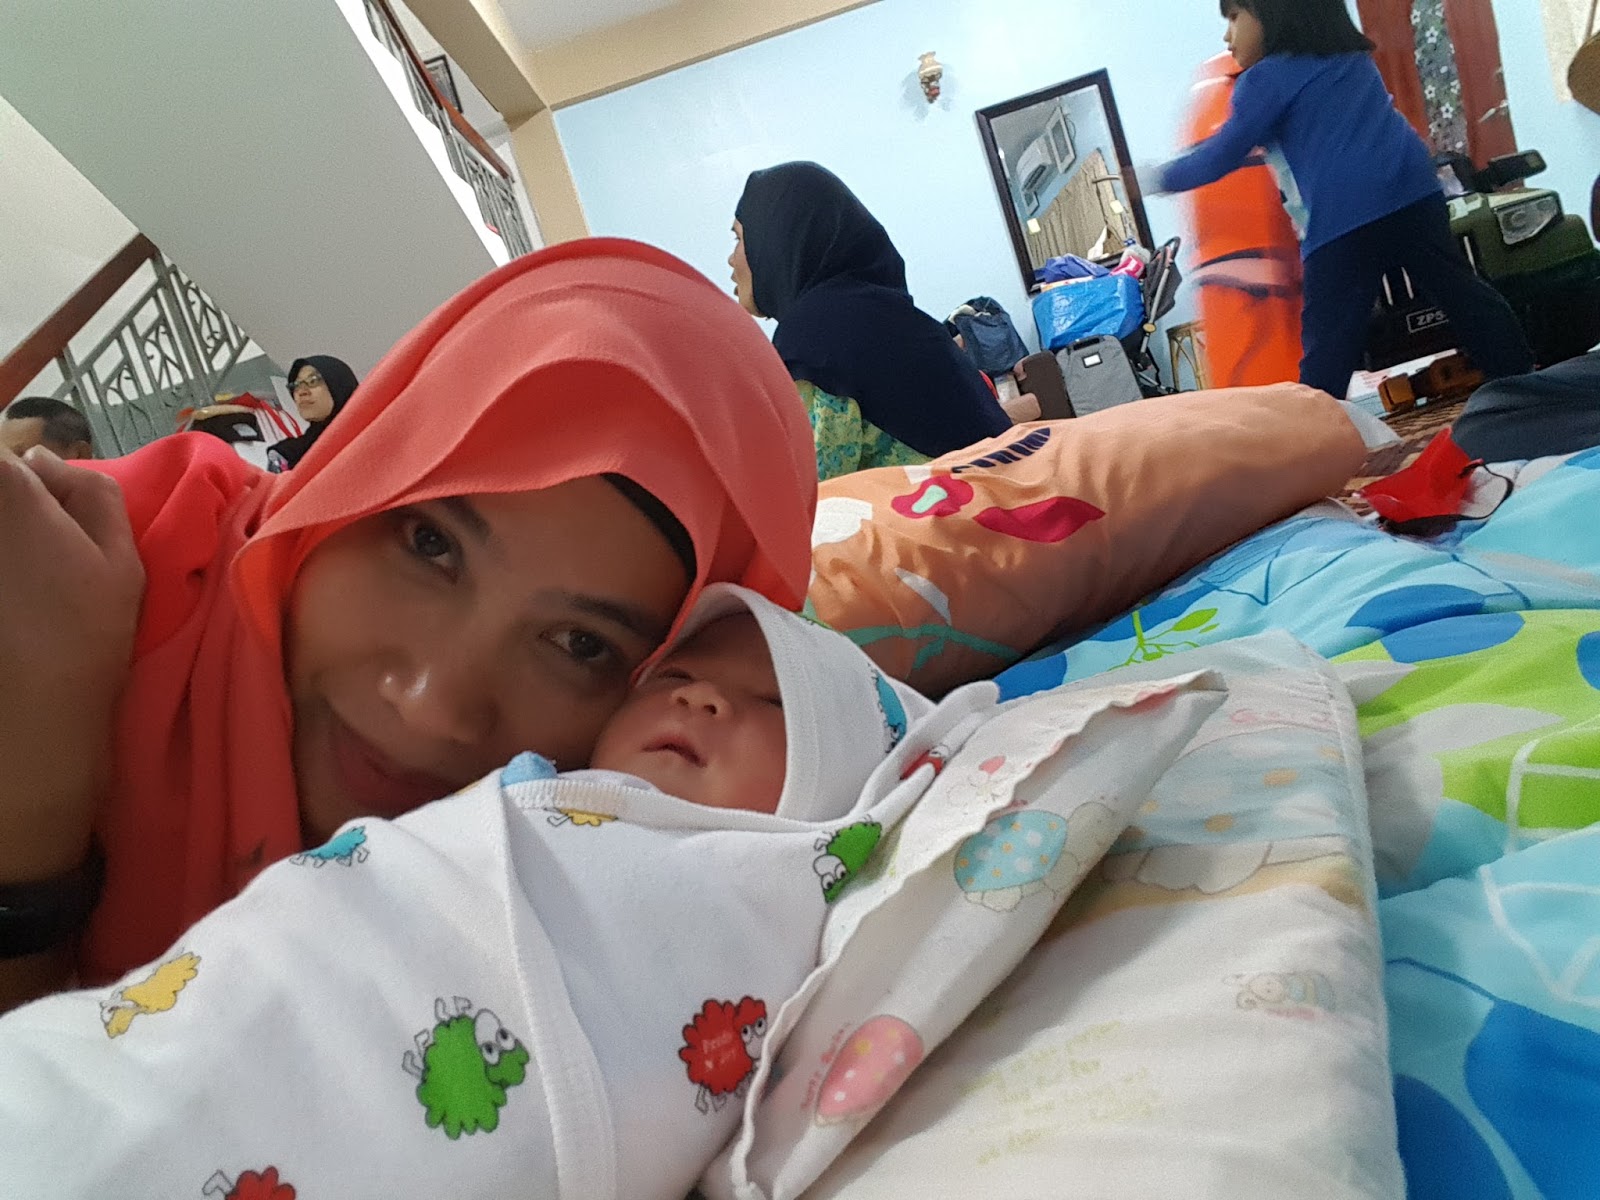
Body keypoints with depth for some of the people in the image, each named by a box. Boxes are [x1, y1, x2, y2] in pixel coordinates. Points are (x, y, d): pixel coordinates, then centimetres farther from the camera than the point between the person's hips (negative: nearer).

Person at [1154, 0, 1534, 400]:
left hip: (1342, 214, -6)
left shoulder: (1264, 78, 7)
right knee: (1462, 290, 13)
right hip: (1412, 188, 6)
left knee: (1328, 340, -4)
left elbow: (1219, 159, 8)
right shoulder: (1353, 56, 27)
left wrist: (1163, 177, 24)